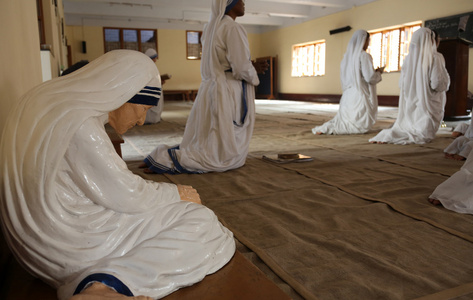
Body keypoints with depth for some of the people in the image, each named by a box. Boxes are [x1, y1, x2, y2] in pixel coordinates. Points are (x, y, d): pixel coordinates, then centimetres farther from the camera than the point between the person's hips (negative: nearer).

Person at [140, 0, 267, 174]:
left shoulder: (211, 28, 16)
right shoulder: (233, 28, -12)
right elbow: (242, 67, -18)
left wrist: (252, 67, 20)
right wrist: (254, 78, 3)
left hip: (211, 89, 9)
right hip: (228, 93, -9)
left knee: (208, 145, 16)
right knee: (223, 157, -4)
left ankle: (163, 156, 8)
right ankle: (165, 161, -12)